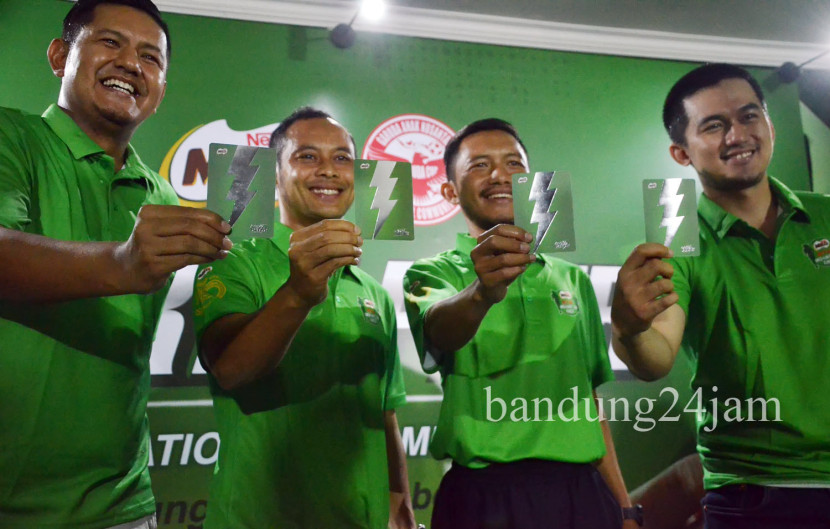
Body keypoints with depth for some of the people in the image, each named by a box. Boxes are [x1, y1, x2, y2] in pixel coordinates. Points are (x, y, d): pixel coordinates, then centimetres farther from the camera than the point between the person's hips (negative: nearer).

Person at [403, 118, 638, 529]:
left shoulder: (573, 279, 12)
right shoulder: (434, 272, -1)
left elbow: (588, 401, 15)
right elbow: (439, 329, -24)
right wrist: (482, 293, -44)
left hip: (582, 490, 4)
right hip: (485, 494, -4)